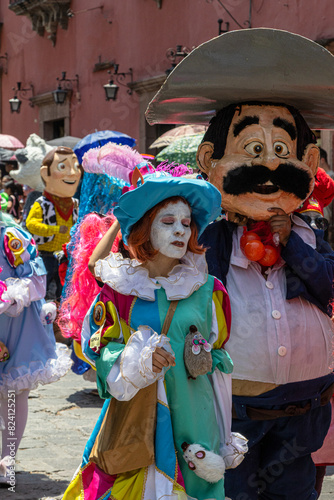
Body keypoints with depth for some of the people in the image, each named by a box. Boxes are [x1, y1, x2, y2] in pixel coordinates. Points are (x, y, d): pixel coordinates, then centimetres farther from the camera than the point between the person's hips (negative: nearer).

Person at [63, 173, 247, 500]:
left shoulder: (208, 291, 5)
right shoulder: (118, 291, 0)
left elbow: (220, 364, 10)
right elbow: (105, 363, -2)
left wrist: (224, 438, 11)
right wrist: (139, 360, -24)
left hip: (193, 421, 1)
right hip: (133, 423, -1)